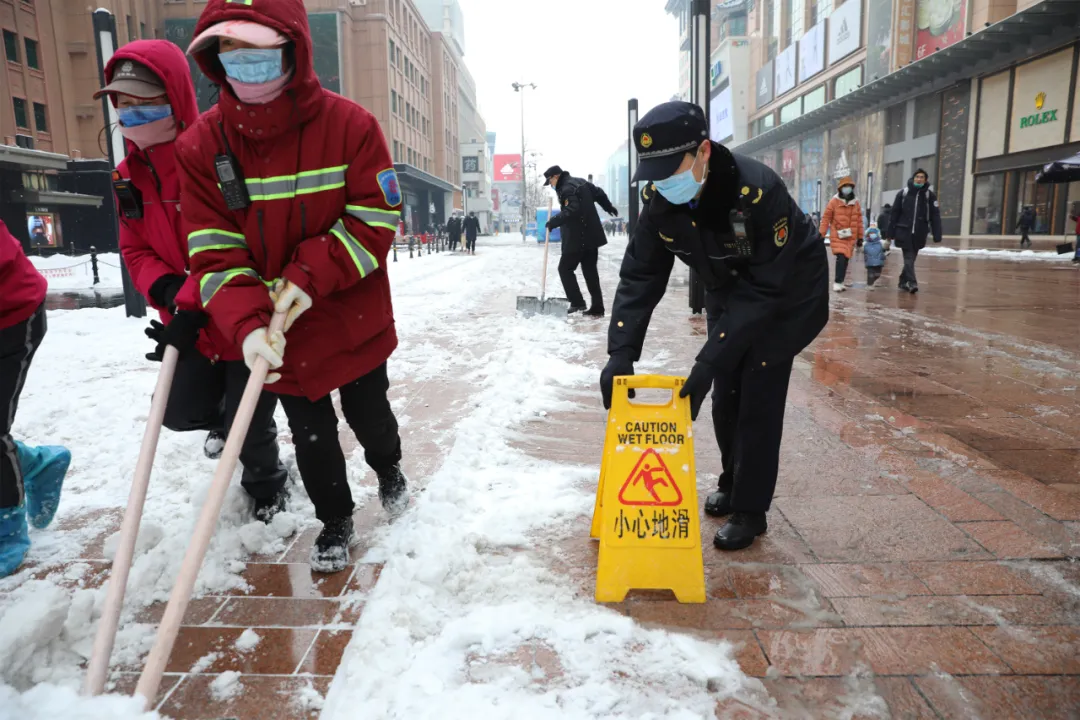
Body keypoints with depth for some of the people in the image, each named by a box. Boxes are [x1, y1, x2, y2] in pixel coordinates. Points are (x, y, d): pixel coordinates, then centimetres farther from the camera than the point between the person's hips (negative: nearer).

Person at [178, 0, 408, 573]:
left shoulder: (350, 124, -14)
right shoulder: (201, 145, -8)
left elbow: (376, 221, -14)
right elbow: (214, 253, -11)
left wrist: (309, 276, -25)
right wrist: (246, 325, -27)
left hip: (356, 324, -1)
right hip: (278, 336, 2)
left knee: (368, 415, 19)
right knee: (310, 435, 12)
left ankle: (388, 470, 52)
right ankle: (335, 520, 37)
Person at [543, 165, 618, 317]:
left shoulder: (566, 189, -16)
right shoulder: (580, 182, 14)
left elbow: (571, 211, -29)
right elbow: (599, 193, 25)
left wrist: (553, 221, -21)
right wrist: (609, 207, 41)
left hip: (577, 239, -9)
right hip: (590, 237, 9)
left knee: (565, 268, 1)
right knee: (590, 271, 10)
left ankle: (577, 303, -3)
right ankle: (597, 308, 9)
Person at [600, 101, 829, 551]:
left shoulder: (759, 192, -37)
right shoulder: (659, 199, -19)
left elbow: (764, 290, -36)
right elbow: (640, 276, -17)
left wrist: (710, 361, -39)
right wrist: (621, 353, -28)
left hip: (787, 294, -5)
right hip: (727, 294, 6)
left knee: (758, 401, -7)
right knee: (725, 394, 10)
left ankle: (749, 511, 9)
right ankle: (732, 485, 33)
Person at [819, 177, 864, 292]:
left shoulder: (856, 203, 9)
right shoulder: (834, 202, -3)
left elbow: (859, 221, 13)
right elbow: (826, 218, -3)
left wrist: (860, 237, 13)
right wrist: (821, 234, -6)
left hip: (850, 237, 4)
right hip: (837, 236, -4)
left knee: (845, 259, 7)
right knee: (841, 257, -16)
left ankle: (839, 281, 18)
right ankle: (838, 282, -11)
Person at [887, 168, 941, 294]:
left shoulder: (930, 195, 3)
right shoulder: (903, 193, 1)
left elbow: (935, 216, -1)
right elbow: (894, 213, 2)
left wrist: (937, 235, -7)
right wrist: (891, 232, -1)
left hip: (919, 234, 2)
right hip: (904, 231, -2)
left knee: (911, 258, 11)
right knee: (908, 258, -8)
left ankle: (903, 281, 24)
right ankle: (912, 283, -12)